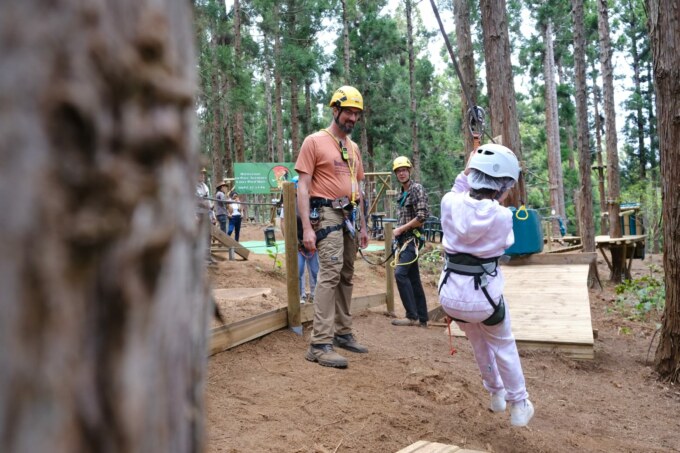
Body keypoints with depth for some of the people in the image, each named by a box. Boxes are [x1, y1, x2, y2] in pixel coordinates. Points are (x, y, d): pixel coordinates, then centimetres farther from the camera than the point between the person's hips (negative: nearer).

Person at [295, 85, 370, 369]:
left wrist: (363, 226, 19)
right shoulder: (315, 141, -4)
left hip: (350, 216, 8)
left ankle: (343, 333, 20)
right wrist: (306, 227, -18)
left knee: (346, 276, 10)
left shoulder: (353, 147, 17)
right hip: (327, 214, -7)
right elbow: (303, 187, -9)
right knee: (330, 273, -17)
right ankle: (320, 344, -15)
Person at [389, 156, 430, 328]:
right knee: (413, 278, 9)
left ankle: (412, 316, -12)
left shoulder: (417, 189, -9)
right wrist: (398, 232, 11)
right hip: (403, 239, 9)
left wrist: (400, 229, -13)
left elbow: (422, 217, -18)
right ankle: (422, 318, 14)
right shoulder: (401, 193, 17)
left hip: (412, 238, -9)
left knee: (400, 273, -18)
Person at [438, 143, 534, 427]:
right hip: (483, 294, -3)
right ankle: (519, 405, 36)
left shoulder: (450, 202, -9)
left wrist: (465, 174, 13)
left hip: (451, 294, 4)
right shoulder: (501, 216, -16)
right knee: (503, 346, 25)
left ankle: (495, 394, 48)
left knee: (478, 342, 30)